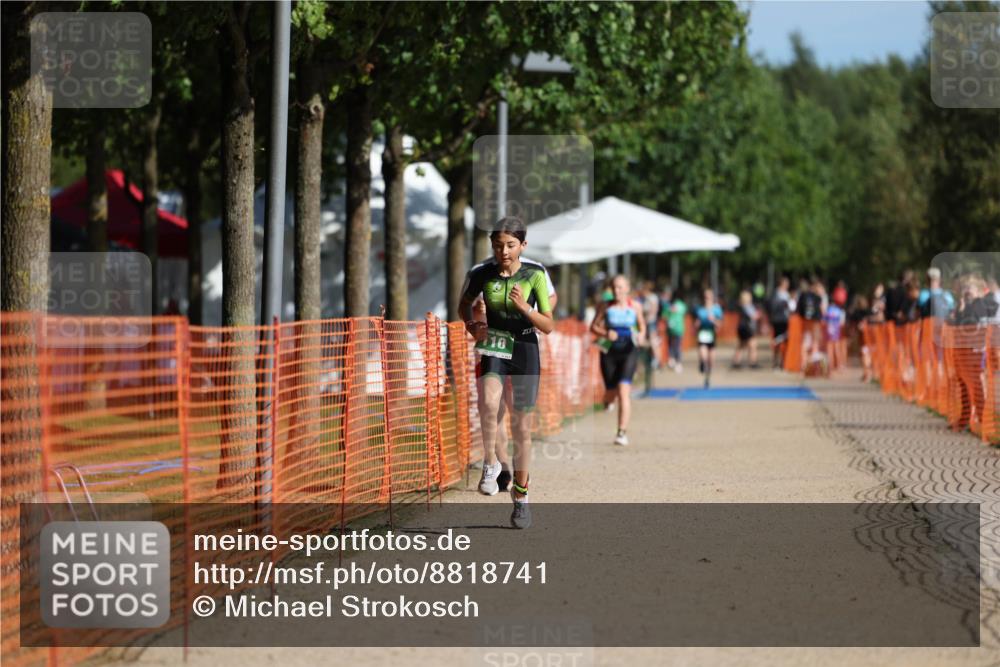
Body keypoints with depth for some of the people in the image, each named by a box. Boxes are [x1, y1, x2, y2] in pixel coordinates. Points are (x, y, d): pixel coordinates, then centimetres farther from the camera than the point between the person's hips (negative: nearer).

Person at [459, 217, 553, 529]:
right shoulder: (481, 274, -5)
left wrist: (524, 307, -24)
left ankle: (520, 494, 22)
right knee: (489, 402, -32)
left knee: (521, 427, 6)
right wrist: (471, 325, -4)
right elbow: (464, 303, 16)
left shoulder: (534, 276, -8)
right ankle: (490, 463, -11)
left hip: (525, 351, 0)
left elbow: (548, 326, -7)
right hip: (492, 348, 0)